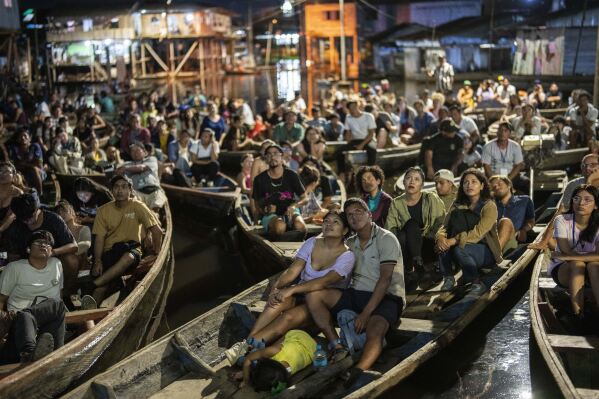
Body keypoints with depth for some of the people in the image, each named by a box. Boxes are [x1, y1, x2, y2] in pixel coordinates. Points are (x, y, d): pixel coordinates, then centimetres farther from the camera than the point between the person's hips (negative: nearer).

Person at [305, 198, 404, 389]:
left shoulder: (386, 239, -6)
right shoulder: (350, 243, 15)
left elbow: (385, 279, -15)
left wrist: (366, 314, -22)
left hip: (385, 298, -6)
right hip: (357, 294, 6)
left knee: (375, 329, -38)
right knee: (313, 294, -14)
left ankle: (357, 372, -63)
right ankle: (337, 348, -21)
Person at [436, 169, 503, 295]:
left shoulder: (489, 206, -11)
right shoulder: (458, 205, 6)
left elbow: (478, 233, -23)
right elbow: (445, 226, -3)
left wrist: (454, 240, -34)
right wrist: (440, 237, -27)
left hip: (486, 252, -5)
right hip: (466, 247, 5)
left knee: (459, 249, -34)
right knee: (442, 243, -23)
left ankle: (477, 284, -14)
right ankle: (448, 277, -11)